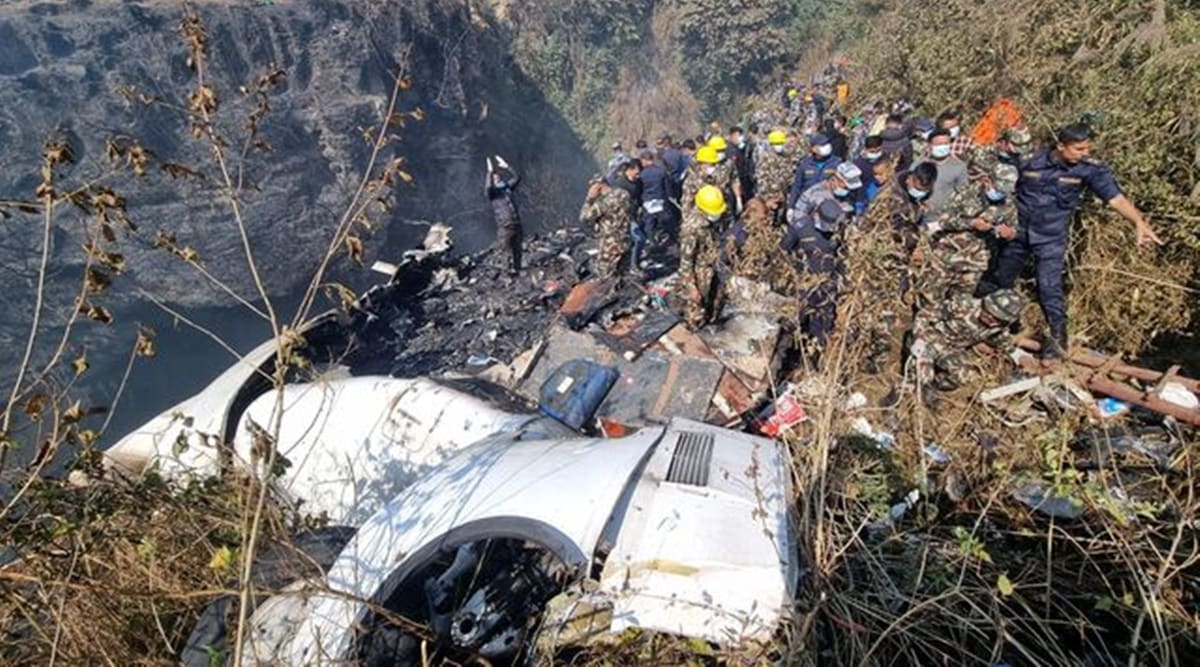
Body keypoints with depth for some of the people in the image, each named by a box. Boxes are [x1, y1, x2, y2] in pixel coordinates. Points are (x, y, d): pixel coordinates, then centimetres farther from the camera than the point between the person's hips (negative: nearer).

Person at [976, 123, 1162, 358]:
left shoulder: (1090, 169, -11)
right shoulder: (1031, 162, -9)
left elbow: (1116, 198, -18)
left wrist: (1139, 222, -31)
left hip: (1051, 237, -1)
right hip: (1018, 231, 1)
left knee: (1050, 286, -7)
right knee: (1001, 279, 13)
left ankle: (1059, 337, 5)